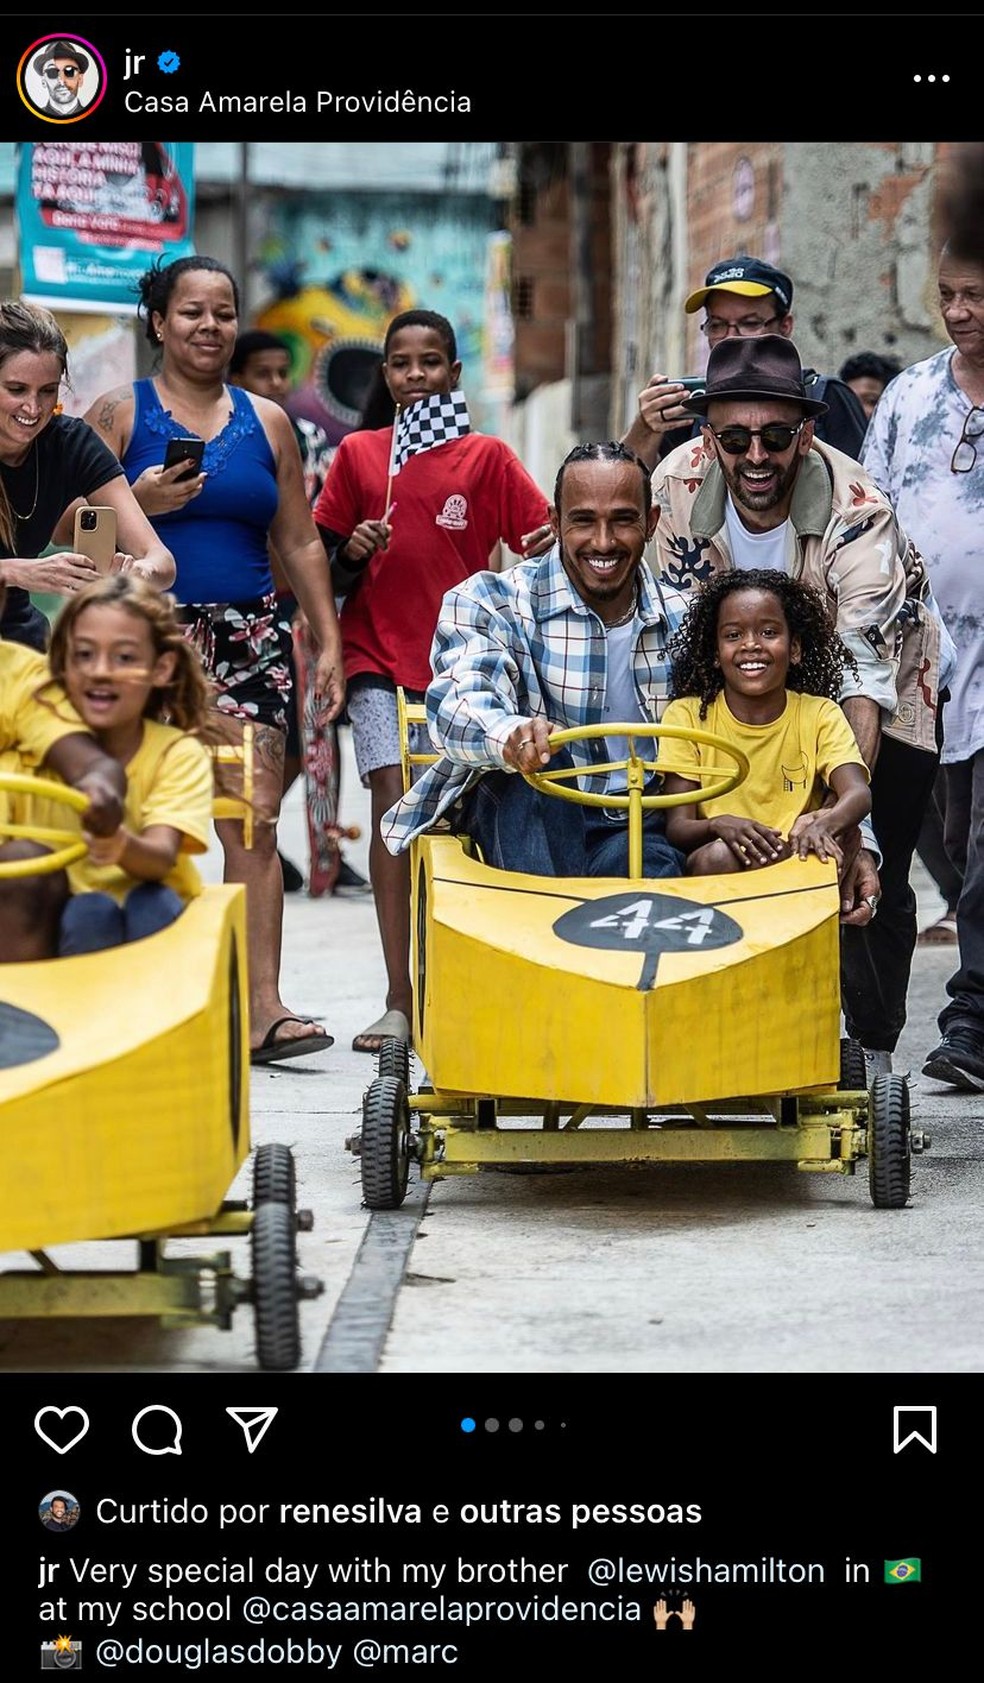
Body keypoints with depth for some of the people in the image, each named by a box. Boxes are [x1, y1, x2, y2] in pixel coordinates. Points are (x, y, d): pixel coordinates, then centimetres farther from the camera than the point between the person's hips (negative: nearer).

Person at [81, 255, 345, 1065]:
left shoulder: (267, 421, 14)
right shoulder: (119, 412, 5)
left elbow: (300, 542, 16)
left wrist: (330, 643, 9)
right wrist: (141, 502, -15)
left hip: (249, 637, 2)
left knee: (255, 818, -6)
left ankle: (263, 1006, -8)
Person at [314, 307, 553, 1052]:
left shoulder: (487, 456, 5)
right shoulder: (358, 453, 9)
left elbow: (545, 543, -1)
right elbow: (326, 566, 13)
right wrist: (352, 551, -7)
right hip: (379, 652, 0)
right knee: (392, 806, -10)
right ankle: (398, 999, -10)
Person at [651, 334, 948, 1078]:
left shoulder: (859, 512, -36)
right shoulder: (677, 487, -24)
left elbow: (864, 677, -44)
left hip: (890, 691, -3)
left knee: (872, 883, -9)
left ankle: (873, 1055, 9)